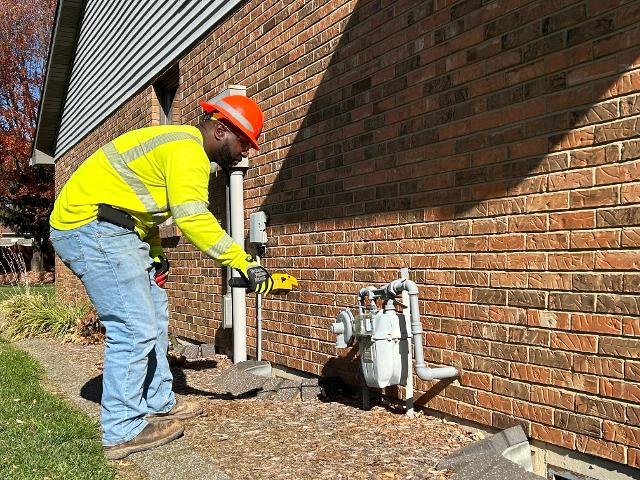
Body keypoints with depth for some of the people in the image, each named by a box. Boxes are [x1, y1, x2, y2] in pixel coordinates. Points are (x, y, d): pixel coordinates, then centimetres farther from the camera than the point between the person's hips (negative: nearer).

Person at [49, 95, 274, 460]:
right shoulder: (188, 149, -15)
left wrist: (154, 257, 13)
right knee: (135, 328, -10)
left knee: (154, 315, 14)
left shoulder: (180, 145, 18)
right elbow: (194, 220, -25)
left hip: (110, 230, 11)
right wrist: (245, 264, -21)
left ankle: (160, 404, 24)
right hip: (92, 228, -11)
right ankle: (123, 431, 0)